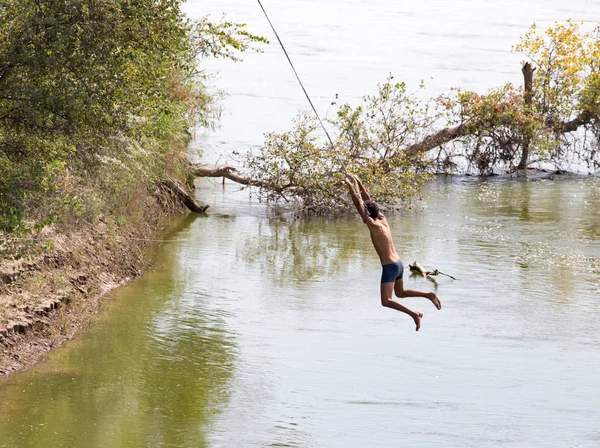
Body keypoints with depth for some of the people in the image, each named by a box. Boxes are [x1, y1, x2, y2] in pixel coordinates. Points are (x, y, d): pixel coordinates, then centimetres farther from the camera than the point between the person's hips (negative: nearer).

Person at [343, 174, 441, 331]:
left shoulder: (373, 225, -15)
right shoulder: (383, 219, 6)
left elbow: (358, 204, -16)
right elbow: (367, 199, 14)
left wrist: (350, 186, -10)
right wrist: (358, 181, 15)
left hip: (389, 267, -9)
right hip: (398, 264, 9)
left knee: (386, 301, -9)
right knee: (400, 293, 28)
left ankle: (414, 314, -18)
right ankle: (429, 295, 15)